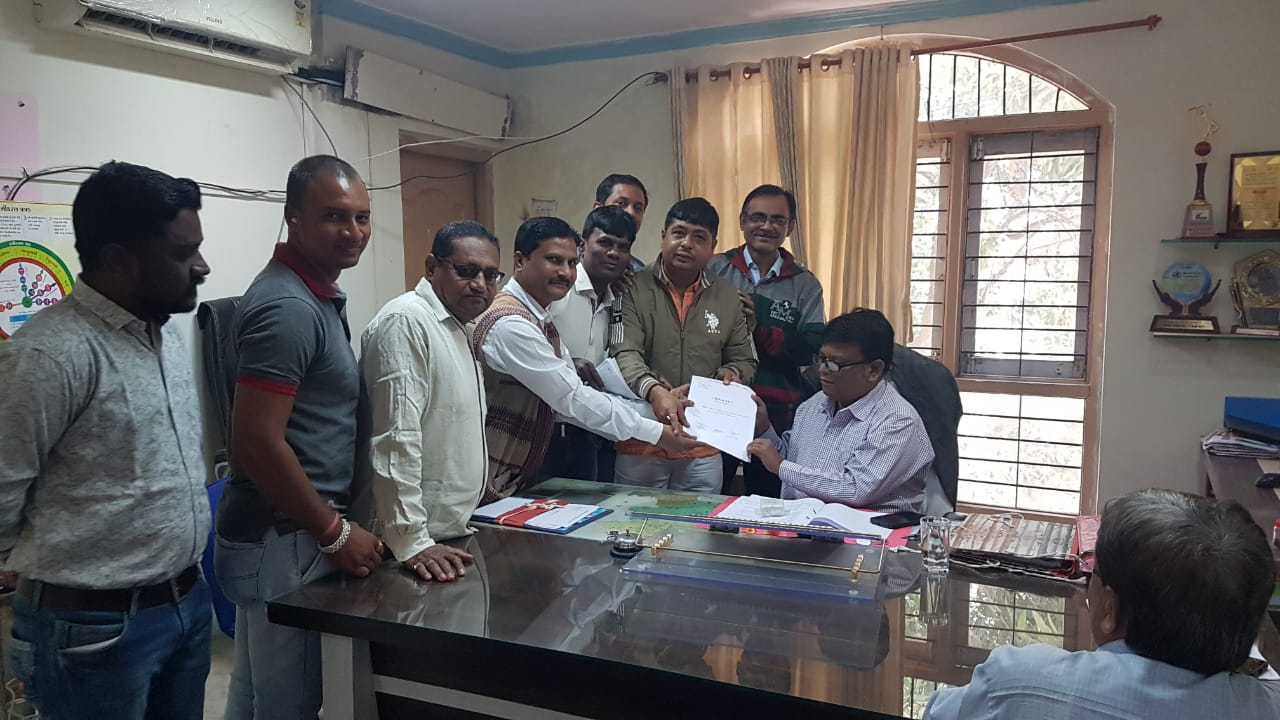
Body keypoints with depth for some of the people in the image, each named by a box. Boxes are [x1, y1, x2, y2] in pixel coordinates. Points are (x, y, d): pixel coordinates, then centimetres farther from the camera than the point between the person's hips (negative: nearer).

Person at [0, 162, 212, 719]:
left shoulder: (169, 334, 7)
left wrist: (181, 579, 16)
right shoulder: (51, 353, -20)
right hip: (96, 630, -7)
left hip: (189, 604, 7)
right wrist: (55, 571, -1)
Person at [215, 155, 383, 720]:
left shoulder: (318, 294, 10)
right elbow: (257, 441, -26)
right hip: (284, 541, -9)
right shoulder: (287, 307, -21)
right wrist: (336, 533, -17)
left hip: (288, 534, 9)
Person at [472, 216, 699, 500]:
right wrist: (657, 433, -16)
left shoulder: (541, 322, 10)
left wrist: (657, 414, -5)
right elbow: (572, 399, -22)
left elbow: (574, 395, 4)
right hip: (490, 490, -9)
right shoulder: (510, 325, -21)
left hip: (522, 482, 9)